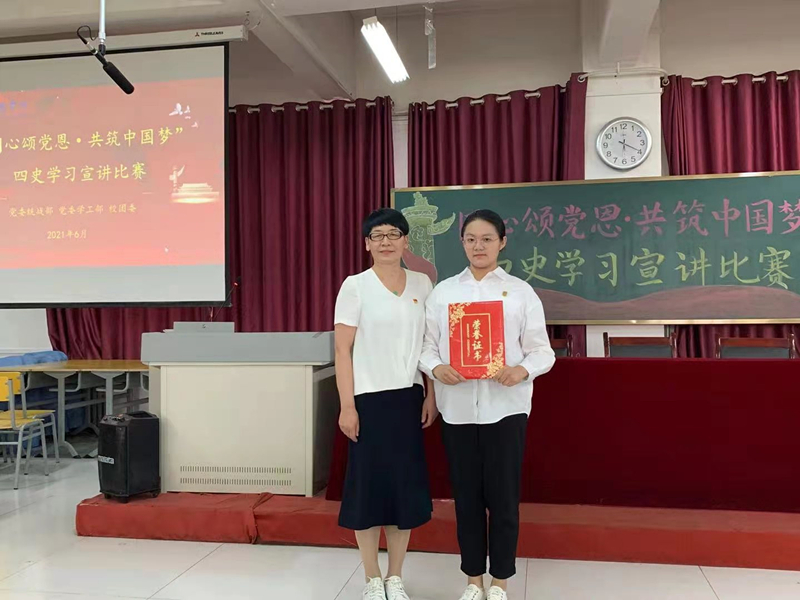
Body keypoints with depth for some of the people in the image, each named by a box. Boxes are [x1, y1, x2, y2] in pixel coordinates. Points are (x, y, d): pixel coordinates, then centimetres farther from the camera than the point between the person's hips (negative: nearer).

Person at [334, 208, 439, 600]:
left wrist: (431, 396, 4)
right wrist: (347, 406, -11)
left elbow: (431, 344, 9)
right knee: (368, 485, 3)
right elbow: (343, 350, -7)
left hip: (408, 398, 4)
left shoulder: (422, 284, 6)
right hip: (369, 400, -3)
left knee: (406, 485, 8)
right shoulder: (355, 286, -5)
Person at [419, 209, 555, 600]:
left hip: (505, 406, -1)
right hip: (457, 407, 2)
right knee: (466, 496, 10)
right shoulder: (443, 291, 7)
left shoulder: (521, 292, 2)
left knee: (503, 496, 5)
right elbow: (426, 346, 4)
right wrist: (436, 368, -16)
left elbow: (542, 351, 0)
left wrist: (521, 370, -20)